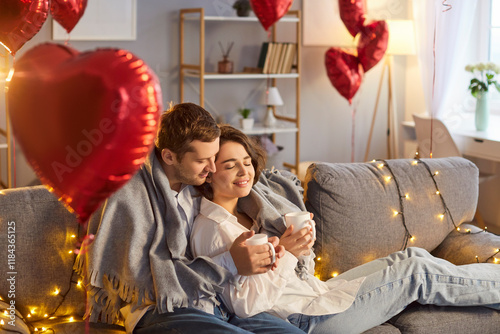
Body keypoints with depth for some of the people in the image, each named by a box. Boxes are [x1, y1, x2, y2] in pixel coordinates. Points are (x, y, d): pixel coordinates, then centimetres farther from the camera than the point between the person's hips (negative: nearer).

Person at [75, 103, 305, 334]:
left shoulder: (196, 186, 12)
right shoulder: (126, 194, -10)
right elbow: (143, 279, -15)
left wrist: (260, 250, 0)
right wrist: (229, 264, -14)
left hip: (214, 306, 6)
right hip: (159, 313, -6)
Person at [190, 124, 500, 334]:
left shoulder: (243, 210, 12)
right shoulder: (213, 230, -17)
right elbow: (245, 304, -23)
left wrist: (298, 232, 1)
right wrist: (286, 254, -28)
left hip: (317, 291, 9)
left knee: (413, 257, 3)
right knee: (418, 272, -7)